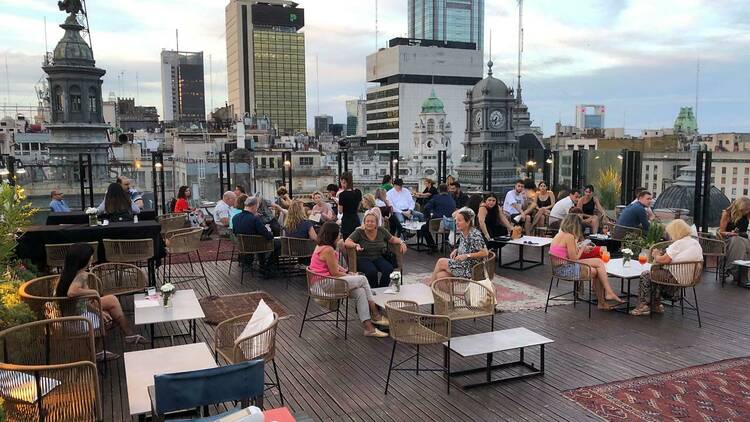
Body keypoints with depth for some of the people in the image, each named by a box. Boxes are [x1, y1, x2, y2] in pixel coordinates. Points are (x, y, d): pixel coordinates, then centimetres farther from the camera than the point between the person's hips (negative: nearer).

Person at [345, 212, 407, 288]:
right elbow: (347, 242, -10)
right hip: (363, 259, -3)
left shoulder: (381, 230, 8)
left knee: (389, 269, -28)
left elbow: (392, 239, 19)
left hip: (379, 258, 3)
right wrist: (356, 245, -30)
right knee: (372, 271, -35)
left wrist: (401, 242, 0)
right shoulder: (359, 232, -2)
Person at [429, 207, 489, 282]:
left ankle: (430, 283, 17)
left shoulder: (475, 235, -20)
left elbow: (485, 253, -23)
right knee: (439, 275, -11)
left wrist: (467, 255, -25)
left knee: (441, 262, -5)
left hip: (471, 269, -8)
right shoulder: (461, 233, 6)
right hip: (462, 264, 8)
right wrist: (456, 250, 1)